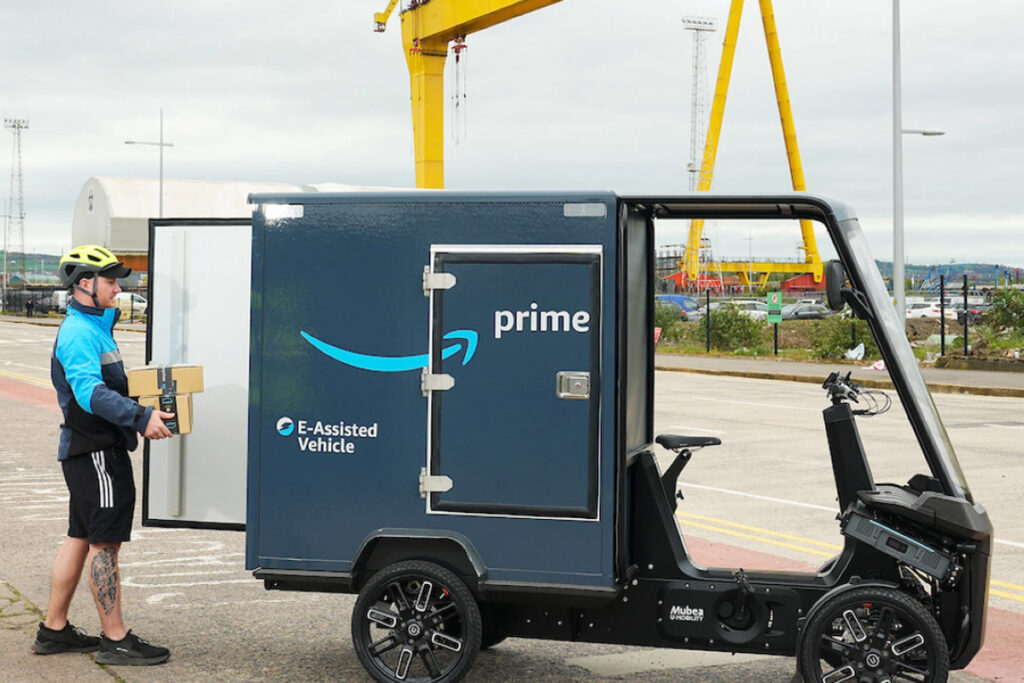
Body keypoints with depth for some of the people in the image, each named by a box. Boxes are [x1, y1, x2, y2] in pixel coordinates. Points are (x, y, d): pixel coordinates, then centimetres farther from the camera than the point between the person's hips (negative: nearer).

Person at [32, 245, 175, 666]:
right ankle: (115, 641, 0)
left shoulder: (94, 328, 17)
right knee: (105, 541, -5)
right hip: (96, 452, -10)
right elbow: (90, 393, -27)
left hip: (89, 450, 10)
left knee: (81, 539, 14)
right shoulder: (79, 333, -16)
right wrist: (141, 418, -34)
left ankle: (54, 630, 21)